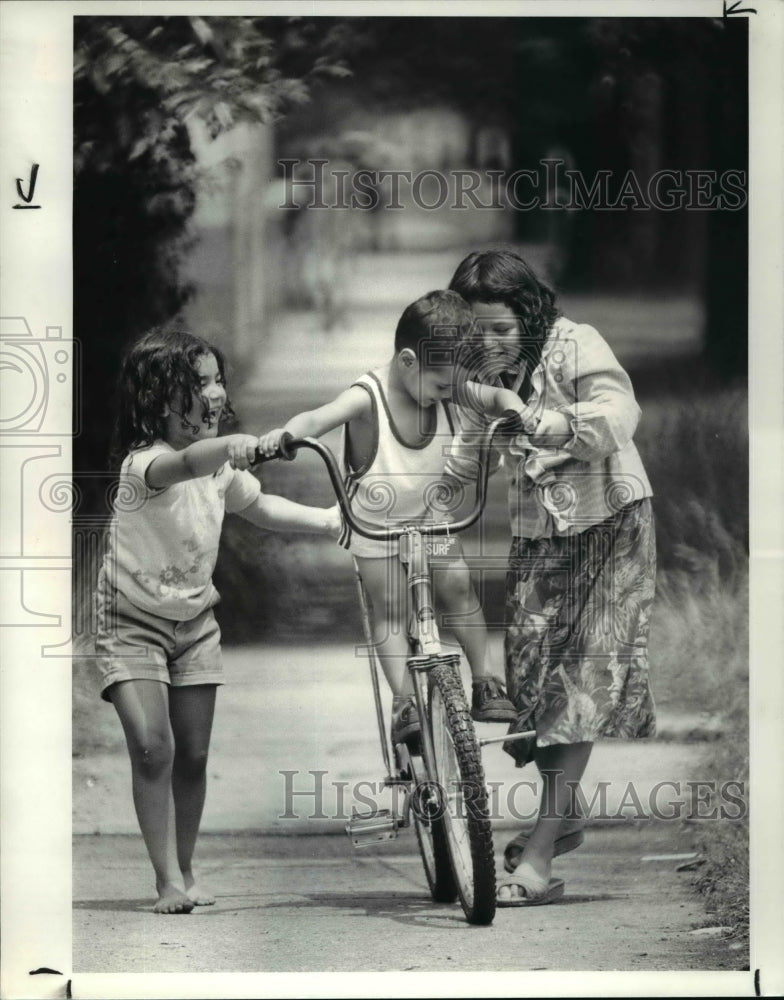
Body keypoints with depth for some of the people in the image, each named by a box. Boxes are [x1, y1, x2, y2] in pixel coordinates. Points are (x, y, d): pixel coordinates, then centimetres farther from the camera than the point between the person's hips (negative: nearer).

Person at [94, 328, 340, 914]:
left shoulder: (221, 466, -2)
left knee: (193, 755, 7)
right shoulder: (145, 463, -26)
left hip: (194, 620, 6)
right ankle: (169, 880, -13)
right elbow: (182, 465, -50)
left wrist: (326, 520, 9)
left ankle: (185, 871, 23)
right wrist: (229, 445, -70)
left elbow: (257, 507, 18)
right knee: (152, 745, -18)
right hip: (132, 620, -6)